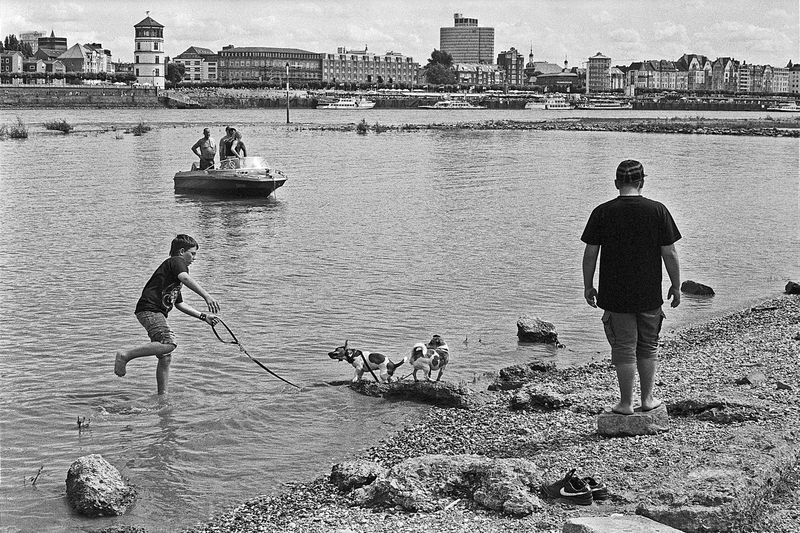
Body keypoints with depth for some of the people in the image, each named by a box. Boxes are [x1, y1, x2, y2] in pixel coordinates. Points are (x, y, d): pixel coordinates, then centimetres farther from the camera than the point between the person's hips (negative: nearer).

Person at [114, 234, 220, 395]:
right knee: (169, 343, -26)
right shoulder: (177, 261, 1)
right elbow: (185, 278, -24)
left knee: (165, 357, 7)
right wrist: (206, 295, -34)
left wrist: (203, 316, 28)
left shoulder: (173, 265, 29)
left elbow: (179, 303, 32)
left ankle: (162, 395, 9)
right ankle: (126, 355, -20)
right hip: (150, 308, -10)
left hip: (156, 312, 10)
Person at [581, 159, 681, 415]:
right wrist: (676, 286, 8)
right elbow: (670, 253, -3)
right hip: (650, 294, 1)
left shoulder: (602, 212, -6)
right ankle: (647, 398, 21)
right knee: (648, 346, 16)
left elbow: (590, 253, -3)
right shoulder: (657, 210, -5)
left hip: (615, 295, -1)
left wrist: (588, 286, 9)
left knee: (624, 348, 5)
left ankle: (626, 403, 10)